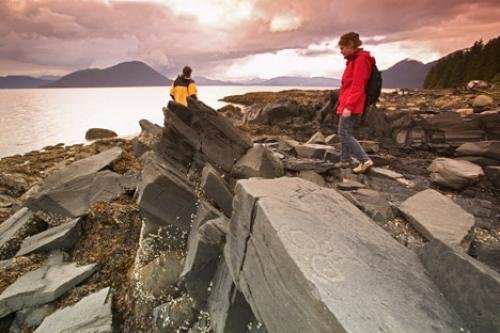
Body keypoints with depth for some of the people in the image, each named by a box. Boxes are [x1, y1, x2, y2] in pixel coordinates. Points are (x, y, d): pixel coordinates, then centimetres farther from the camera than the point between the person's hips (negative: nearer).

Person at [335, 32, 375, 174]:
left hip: (351, 105, -10)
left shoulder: (360, 60, -12)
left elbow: (357, 86, -19)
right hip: (347, 103, 10)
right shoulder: (354, 60, 18)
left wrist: (349, 106, -24)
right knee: (344, 133, 13)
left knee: (344, 134, -8)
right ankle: (345, 160, 22)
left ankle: (365, 160, -5)